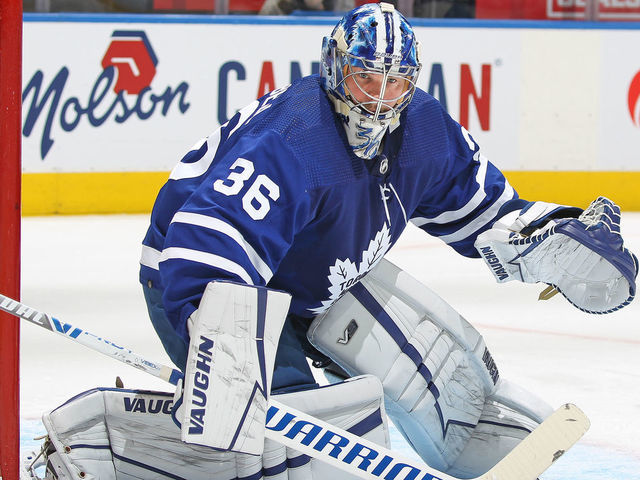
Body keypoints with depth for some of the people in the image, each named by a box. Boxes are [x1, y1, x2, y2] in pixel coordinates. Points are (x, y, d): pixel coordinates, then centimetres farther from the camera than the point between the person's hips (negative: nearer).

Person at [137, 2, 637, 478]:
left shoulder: (423, 128, -10)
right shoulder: (289, 145, -37)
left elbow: (478, 208, 9)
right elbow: (208, 250, -48)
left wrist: (558, 239, -6)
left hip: (323, 277, 8)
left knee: (442, 358, 13)